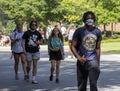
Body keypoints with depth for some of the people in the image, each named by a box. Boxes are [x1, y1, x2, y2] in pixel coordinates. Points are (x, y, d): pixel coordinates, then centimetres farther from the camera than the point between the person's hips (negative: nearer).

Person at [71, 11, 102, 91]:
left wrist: (98, 62, 13)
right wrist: (79, 57, -16)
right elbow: (73, 46, -1)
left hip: (93, 60, 0)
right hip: (82, 61, 0)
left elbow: (98, 48, 13)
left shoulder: (97, 32, 5)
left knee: (93, 84, -11)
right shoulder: (79, 31, -2)